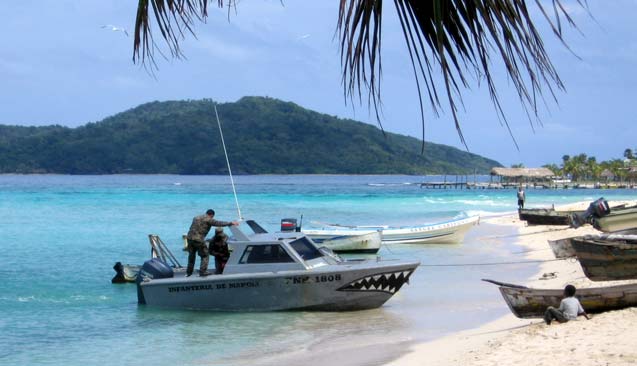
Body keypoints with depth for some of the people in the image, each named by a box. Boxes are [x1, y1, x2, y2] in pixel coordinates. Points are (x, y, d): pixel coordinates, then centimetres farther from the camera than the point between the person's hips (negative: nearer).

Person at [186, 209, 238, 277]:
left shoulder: (196, 218, 21)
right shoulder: (208, 220, -2)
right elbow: (219, 223, 0)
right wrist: (231, 223, 7)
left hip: (190, 238, 7)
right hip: (198, 240, -7)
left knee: (191, 255, 19)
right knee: (205, 255, 5)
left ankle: (188, 272, 23)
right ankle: (202, 271, -2)